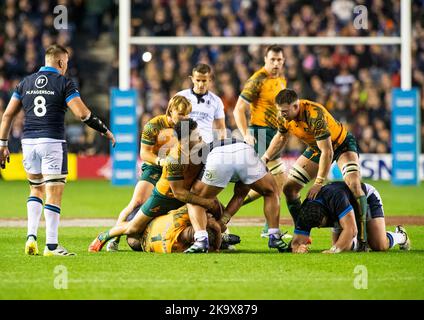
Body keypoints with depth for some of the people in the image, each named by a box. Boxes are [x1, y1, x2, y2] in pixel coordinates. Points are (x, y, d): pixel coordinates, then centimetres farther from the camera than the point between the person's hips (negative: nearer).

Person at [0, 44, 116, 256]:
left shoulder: (26, 83, 11)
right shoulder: (64, 83, -3)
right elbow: (82, 113, -11)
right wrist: (105, 130, 2)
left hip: (29, 143, 5)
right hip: (52, 143, -5)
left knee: (36, 190, 20)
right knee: (54, 195, -1)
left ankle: (31, 236, 5)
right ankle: (51, 245, -2)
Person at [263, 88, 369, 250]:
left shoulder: (315, 115, -39)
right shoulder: (284, 117, -18)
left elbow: (327, 152, -36)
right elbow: (281, 137, 7)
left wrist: (318, 183, -34)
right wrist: (266, 157, -6)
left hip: (341, 144, -7)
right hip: (316, 148, 7)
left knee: (353, 185, -29)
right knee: (289, 188, -1)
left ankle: (362, 238, -25)